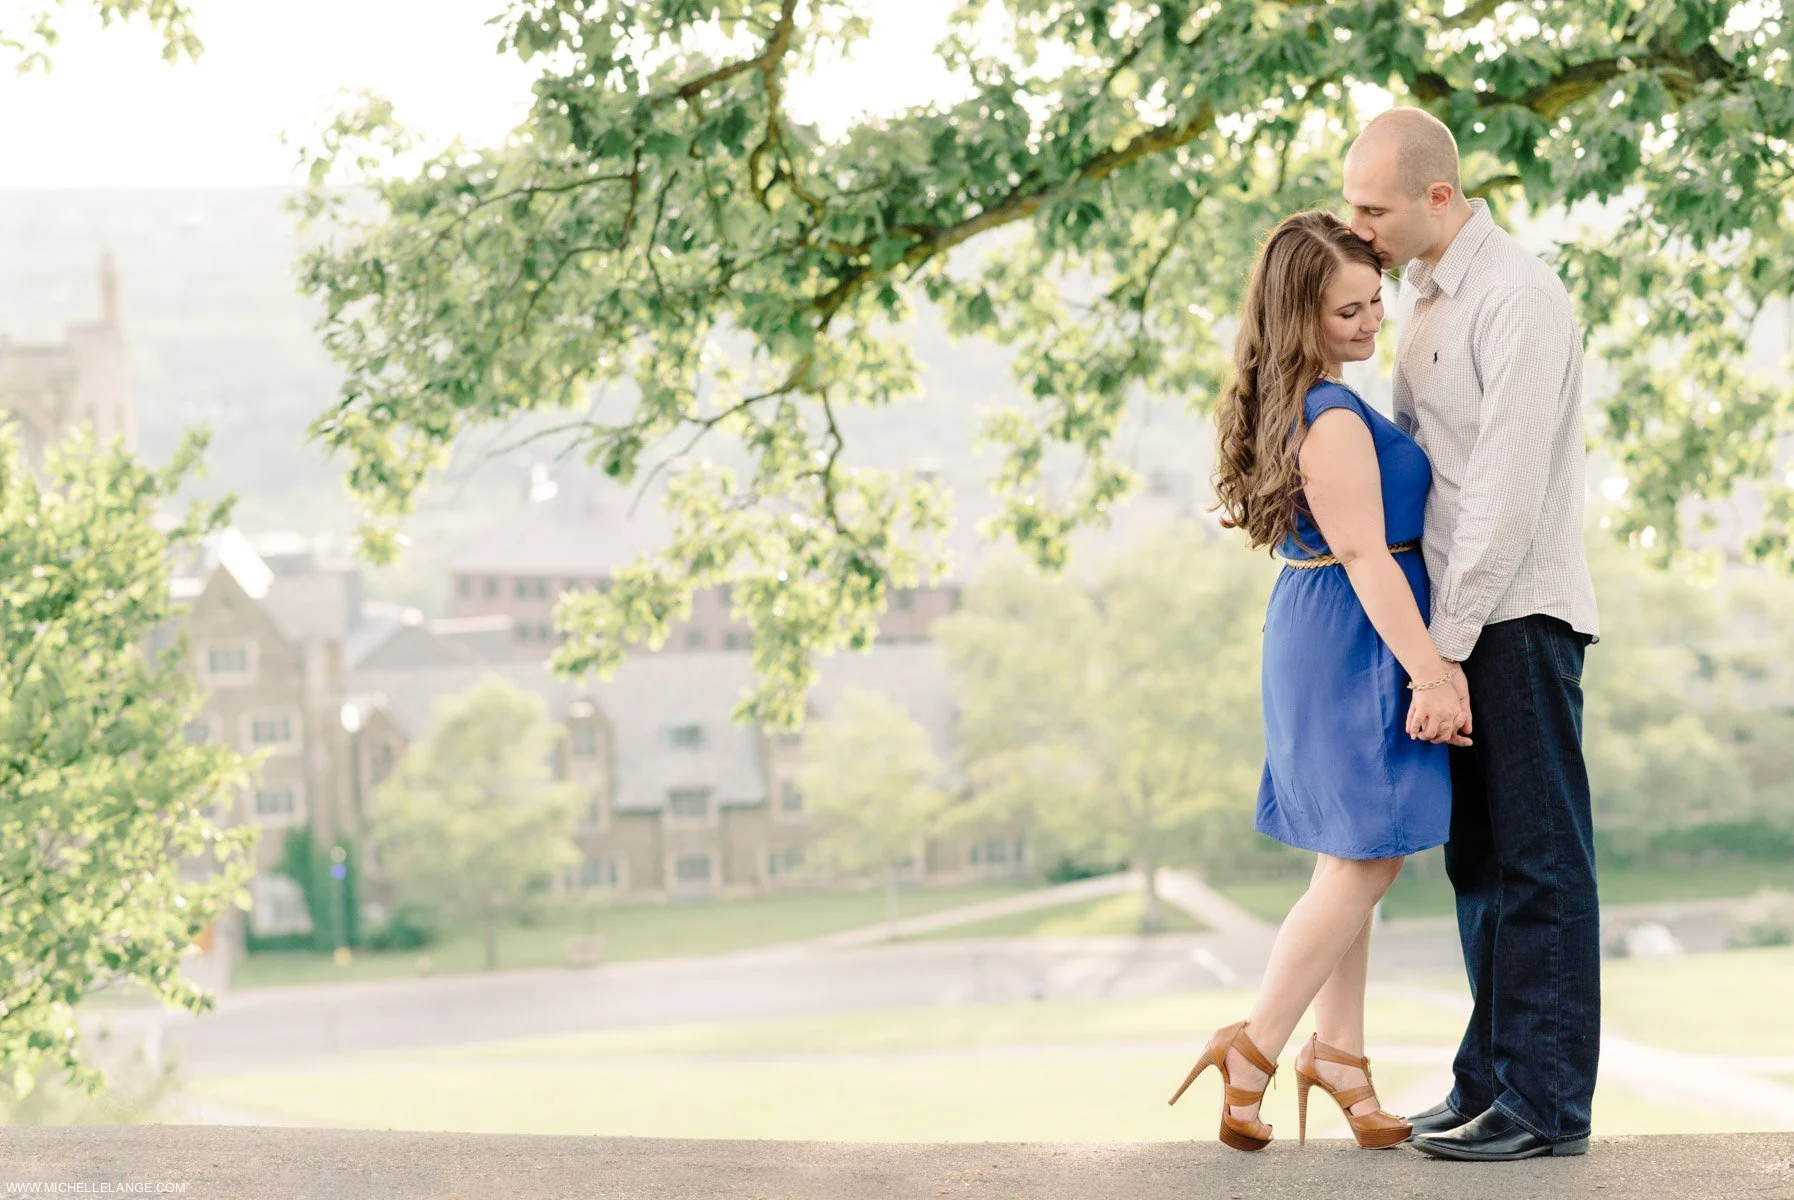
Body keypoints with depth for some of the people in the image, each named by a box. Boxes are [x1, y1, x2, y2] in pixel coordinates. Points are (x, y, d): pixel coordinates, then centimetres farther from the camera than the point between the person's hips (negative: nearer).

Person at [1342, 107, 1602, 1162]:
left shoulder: (1518, 296, -15)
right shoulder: (1426, 295, 15)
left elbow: (1510, 488, -19)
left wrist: (1447, 641, -18)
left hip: (1519, 615, -9)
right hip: (1461, 614, 9)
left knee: (1538, 857, -5)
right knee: (1478, 857, 12)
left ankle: (1549, 1103, -1)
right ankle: (1493, 1078, 19)